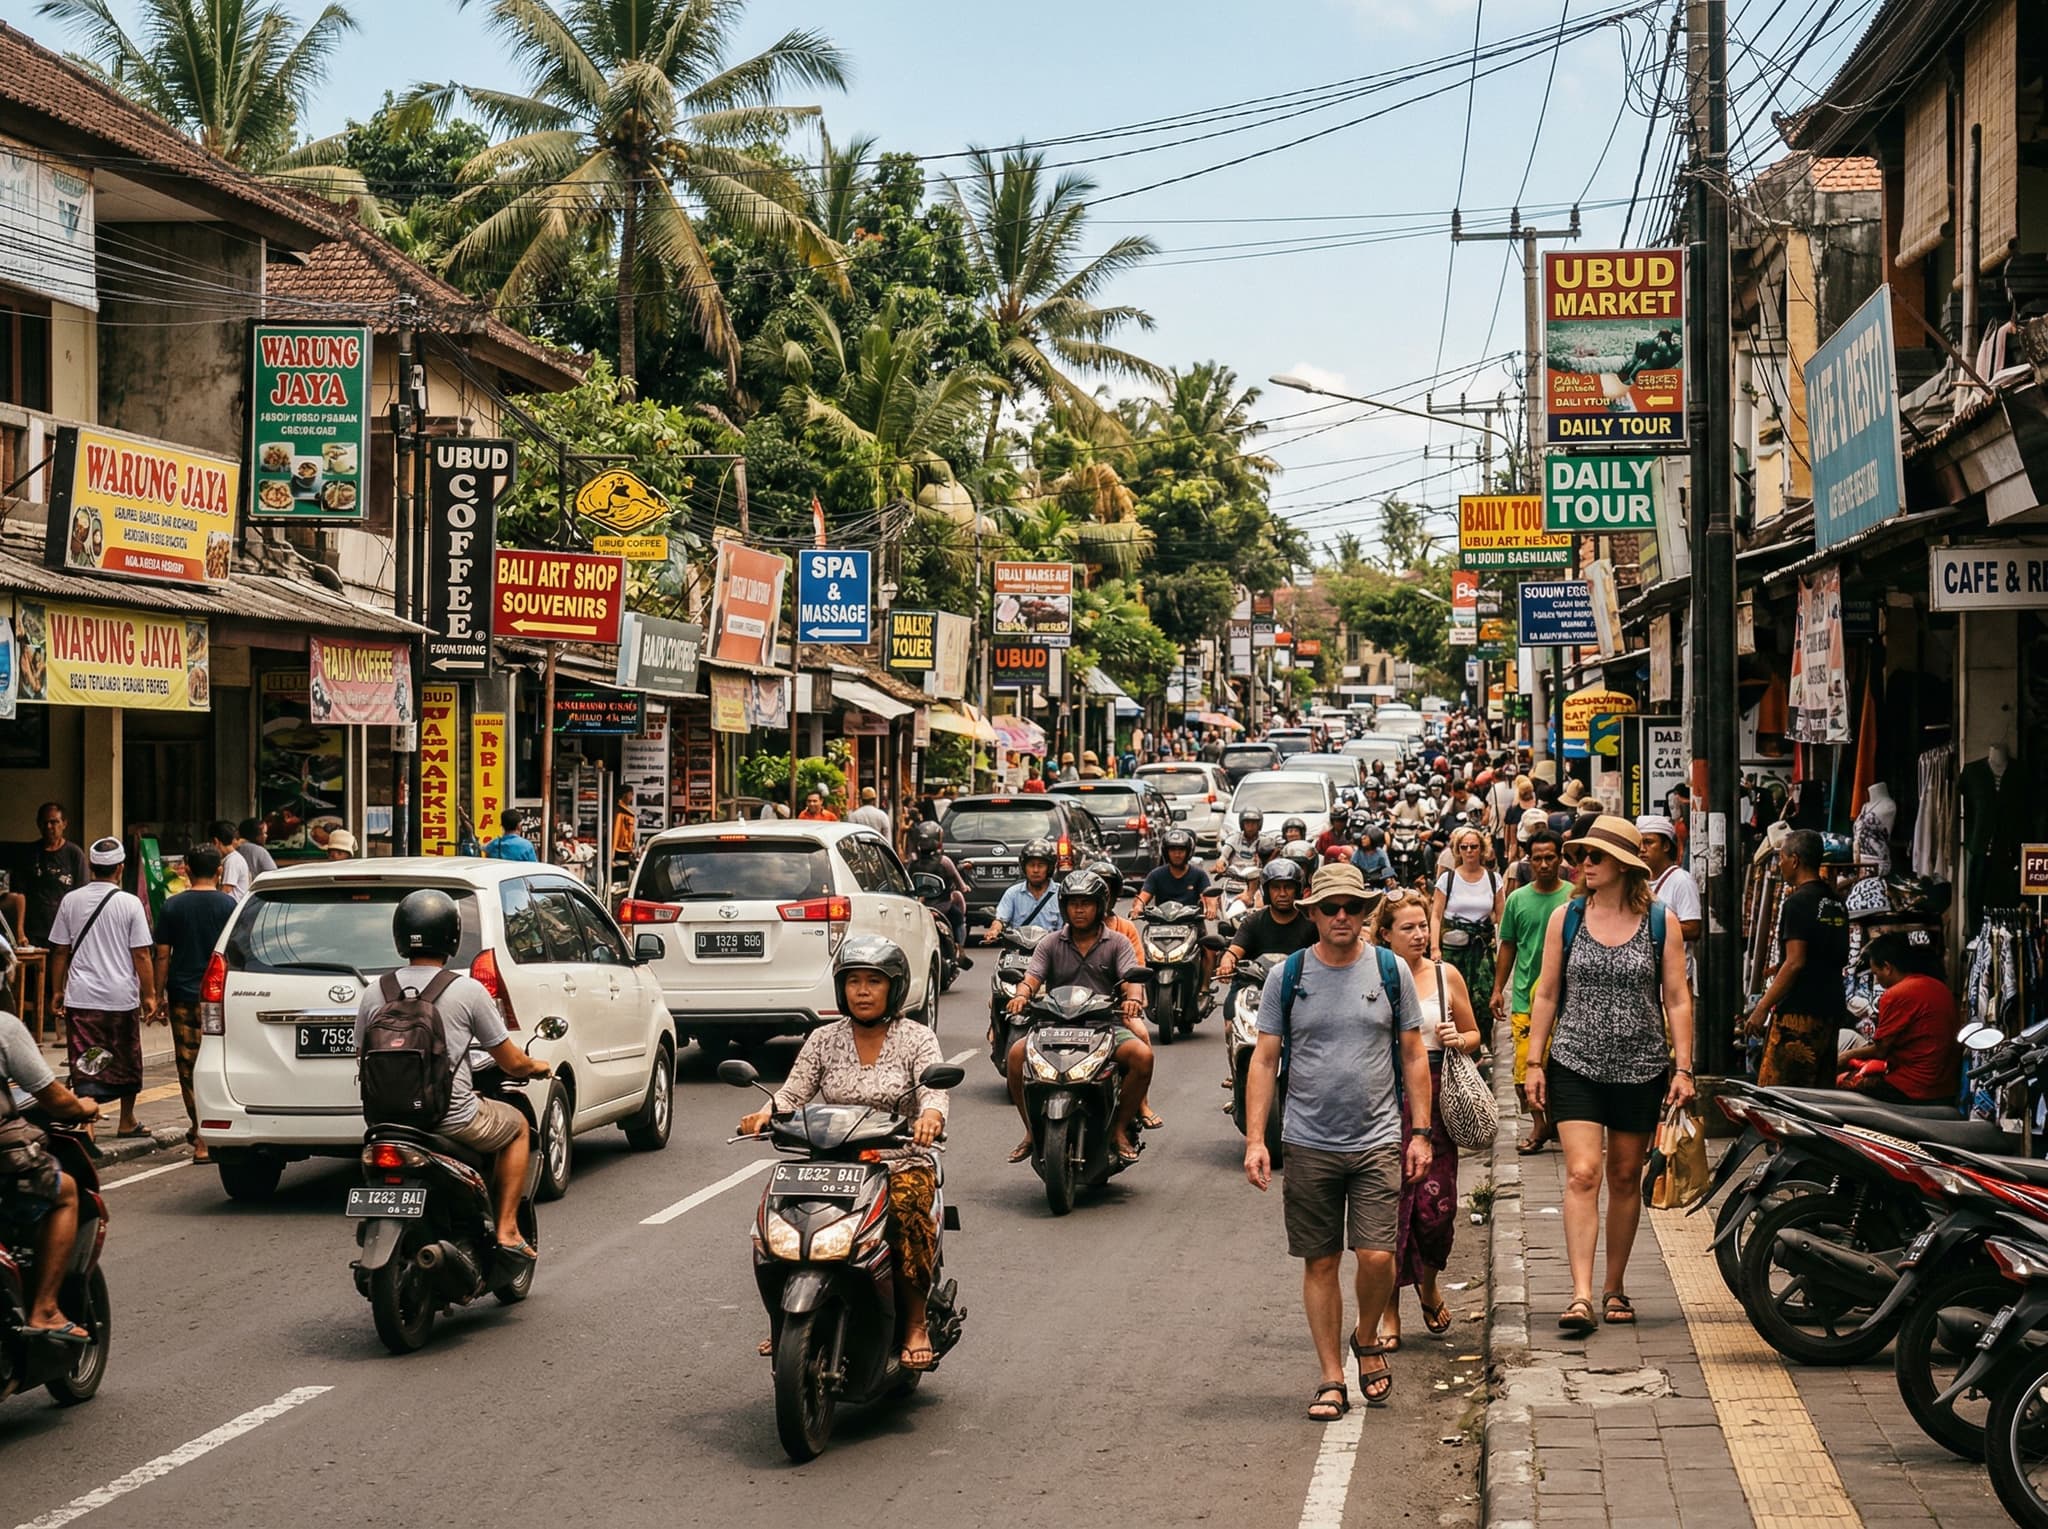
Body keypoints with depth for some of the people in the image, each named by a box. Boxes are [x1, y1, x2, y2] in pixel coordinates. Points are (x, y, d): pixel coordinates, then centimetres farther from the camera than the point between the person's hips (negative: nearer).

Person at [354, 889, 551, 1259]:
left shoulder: (374, 994, 2)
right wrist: (538, 1067, 23)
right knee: (516, 1125, 25)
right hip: (455, 1118, -4)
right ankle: (506, 1229, 15)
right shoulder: (467, 990, -8)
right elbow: (512, 1064, 0)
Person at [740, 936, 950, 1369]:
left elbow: (934, 1089, -14)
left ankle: (916, 1323, -20)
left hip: (902, 1161, -3)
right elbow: (794, 1092, 1)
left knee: (907, 1207, -36)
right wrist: (766, 1113, -22)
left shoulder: (916, 1039, 2)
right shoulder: (823, 1041, 10)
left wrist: (930, 1115, -38)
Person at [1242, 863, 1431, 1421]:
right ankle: (1332, 1379, 13)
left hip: (1378, 1141, 0)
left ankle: (1367, 1339, 19)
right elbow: (1264, 1059, 3)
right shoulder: (1287, 976, 2)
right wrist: (1255, 1139, -5)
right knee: (1320, 1263, 4)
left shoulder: (1391, 971, 3)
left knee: (1376, 1256, -10)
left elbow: (1413, 1055, 8)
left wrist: (1420, 1131, 2)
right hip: (1309, 1144, 1)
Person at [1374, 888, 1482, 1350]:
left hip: (1434, 1099, 1)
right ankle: (1389, 1312, 11)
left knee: (1436, 1205, -4)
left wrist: (1458, 1039, -5)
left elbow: (1473, 1036, 16)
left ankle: (1429, 1283, 27)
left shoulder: (1446, 975, 7)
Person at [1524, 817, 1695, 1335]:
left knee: (1625, 1178, 9)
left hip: (1641, 1069, 0)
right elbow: (1546, 995, 7)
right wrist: (1534, 1062, 2)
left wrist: (1683, 1068, -4)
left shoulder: (1661, 923, 0)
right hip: (1575, 1065, 0)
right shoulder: (1566, 918, 2)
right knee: (1582, 1175, -12)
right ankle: (1581, 1295, -17)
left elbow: (1677, 1000, 2)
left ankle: (1614, 1287, 22)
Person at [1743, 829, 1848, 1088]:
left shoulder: (1797, 903, -12)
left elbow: (1795, 962, -19)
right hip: (1831, 1010, 9)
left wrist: (1763, 1007, -16)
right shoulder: (1836, 903, 14)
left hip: (1799, 1011, -9)